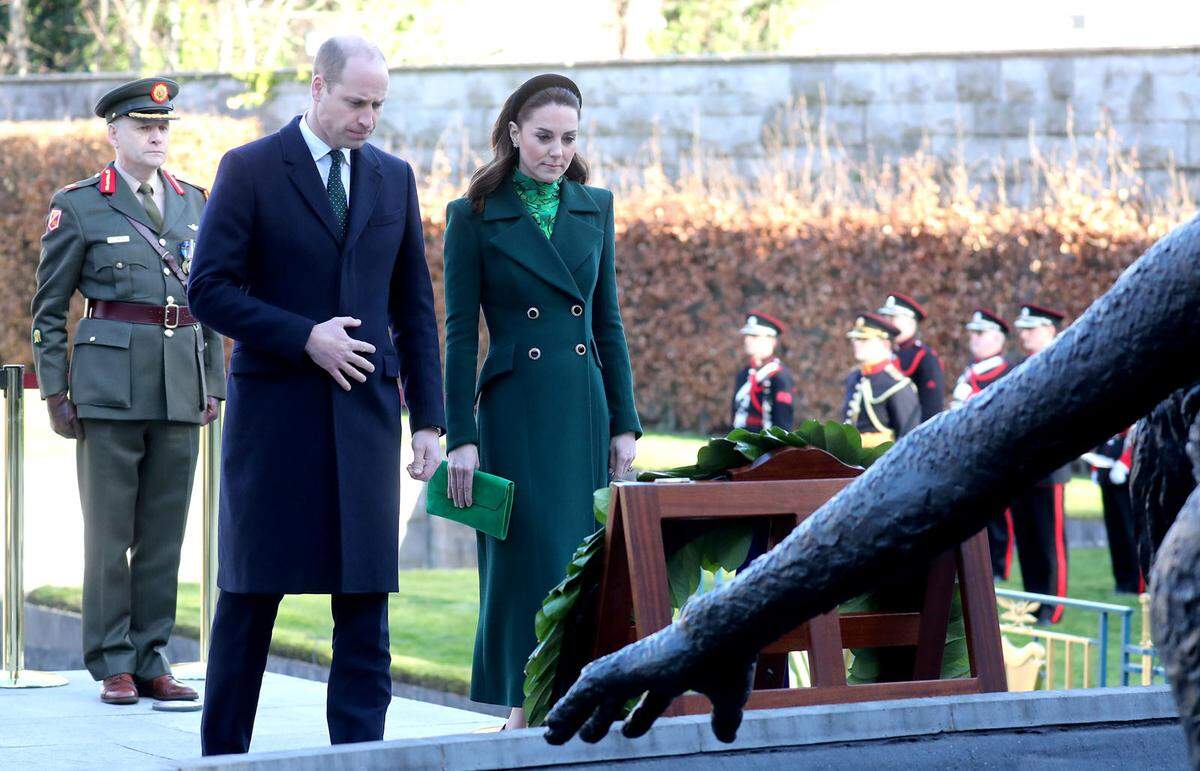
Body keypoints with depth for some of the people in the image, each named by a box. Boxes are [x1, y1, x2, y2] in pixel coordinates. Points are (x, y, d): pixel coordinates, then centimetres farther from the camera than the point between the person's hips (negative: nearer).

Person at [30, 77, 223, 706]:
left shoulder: (193, 203, 14)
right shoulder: (78, 206, 1)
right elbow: (48, 308, 3)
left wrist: (213, 382, 13)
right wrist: (56, 391, -3)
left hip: (181, 389, 4)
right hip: (110, 387, -4)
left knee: (165, 533, 5)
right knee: (109, 530, -1)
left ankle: (151, 661, 12)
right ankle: (112, 666, 5)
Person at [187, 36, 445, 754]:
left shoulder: (394, 177, 12)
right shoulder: (250, 170, -2)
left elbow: (414, 307, 13)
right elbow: (210, 289, -7)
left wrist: (429, 417, 8)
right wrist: (304, 337, -15)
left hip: (366, 411, 3)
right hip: (274, 407, -3)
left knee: (366, 595, 0)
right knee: (252, 590, 4)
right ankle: (222, 753, 15)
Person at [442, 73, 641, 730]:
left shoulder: (595, 208, 10)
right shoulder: (474, 216, -2)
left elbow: (608, 323, 13)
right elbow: (460, 334, -3)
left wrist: (624, 423, 8)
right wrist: (460, 437, -8)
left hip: (586, 412, 4)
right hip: (515, 414, -4)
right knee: (530, 559, -5)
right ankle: (524, 706, 2)